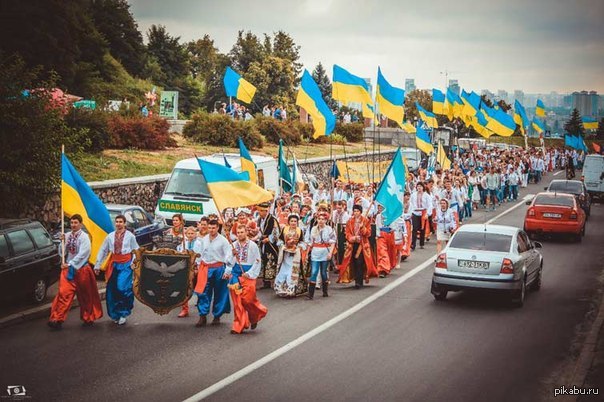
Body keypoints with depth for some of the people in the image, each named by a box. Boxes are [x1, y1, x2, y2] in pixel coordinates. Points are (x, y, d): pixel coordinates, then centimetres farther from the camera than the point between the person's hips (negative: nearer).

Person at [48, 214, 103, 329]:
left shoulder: (84, 236, -11)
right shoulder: (67, 236, 5)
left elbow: (82, 254, -17)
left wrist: (70, 264, -17)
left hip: (81, 268, -4)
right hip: (68, 268, 4)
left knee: (85, 295, 10)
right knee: (64, 293, -7)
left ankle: (88, 318, 26)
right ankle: (57, 318, -9)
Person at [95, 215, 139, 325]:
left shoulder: (130, 236, -1)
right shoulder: (110, 236, 6)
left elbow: (136, 250, 4)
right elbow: (103, 250, 10)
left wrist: (133, 263, -7)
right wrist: (97, 265, 8)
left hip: (126, 264, -3)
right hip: (114, 264, 3)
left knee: (122, 287, -16)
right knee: (112, 290, 4)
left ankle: (123, 313, -2)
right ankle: (115, 315, 18)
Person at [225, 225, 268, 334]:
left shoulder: (252, 245, -4)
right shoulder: (234, 245, 5)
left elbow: (257, 261, -4)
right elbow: (229, 261, 11)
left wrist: (249, 273, -10)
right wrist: (228, 271, -3)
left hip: (247, 275, -3)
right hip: (235, 274, 3)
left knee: (247, 298, -7)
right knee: (237, 300, 2)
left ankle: (254, 317, 23)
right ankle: (239, 326, 9)